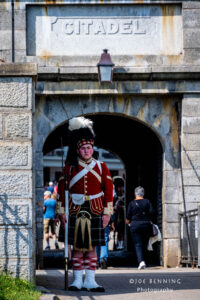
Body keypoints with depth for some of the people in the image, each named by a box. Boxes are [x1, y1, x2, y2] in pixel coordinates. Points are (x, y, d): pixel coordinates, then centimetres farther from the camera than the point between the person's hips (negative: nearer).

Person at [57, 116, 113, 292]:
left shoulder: (101, 167, 7)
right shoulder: (70, 167, 5)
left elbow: (108, 190, 6)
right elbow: (63, 190, 5)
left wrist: (107, 212, 0)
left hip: (95, 211, 1)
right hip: (76, 210, -1)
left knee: (92, 247, 2)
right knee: (77, 247, 0)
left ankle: (90, 281, 5)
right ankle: (78, 280, 5)